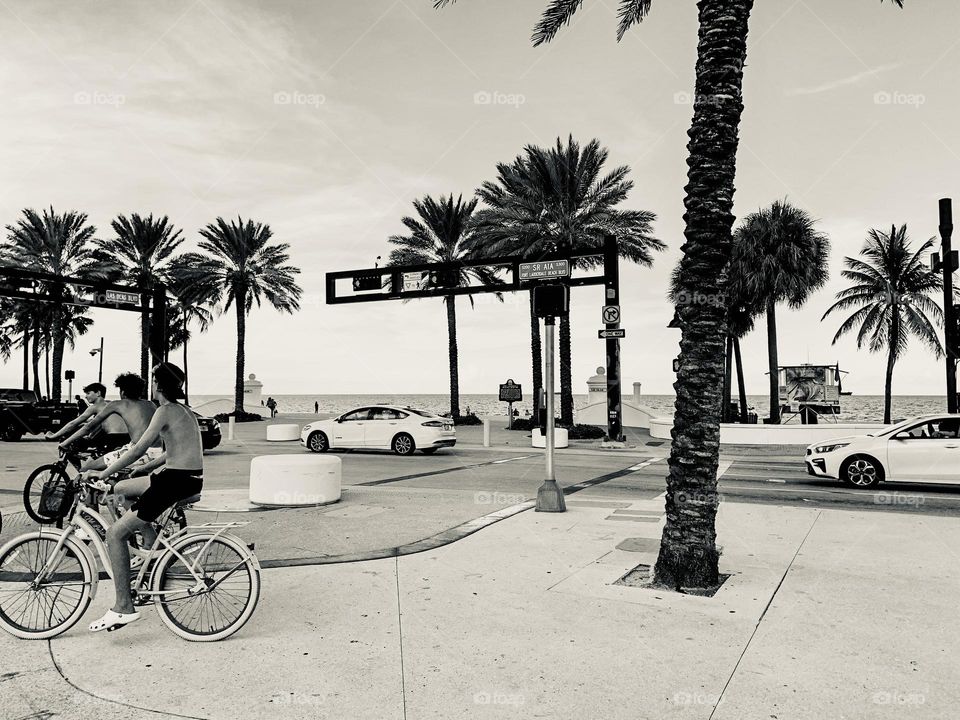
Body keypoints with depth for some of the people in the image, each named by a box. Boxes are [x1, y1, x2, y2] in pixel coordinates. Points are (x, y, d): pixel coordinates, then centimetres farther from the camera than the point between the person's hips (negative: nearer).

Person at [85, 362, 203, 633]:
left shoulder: (165, 411, -10)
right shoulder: (184, 411, 17)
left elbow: (139, 449, -16)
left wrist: (104, 473, -8)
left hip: (176, 480, -10)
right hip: (189, 478, 10)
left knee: (115, 534, -4)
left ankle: (124, 608, -3)